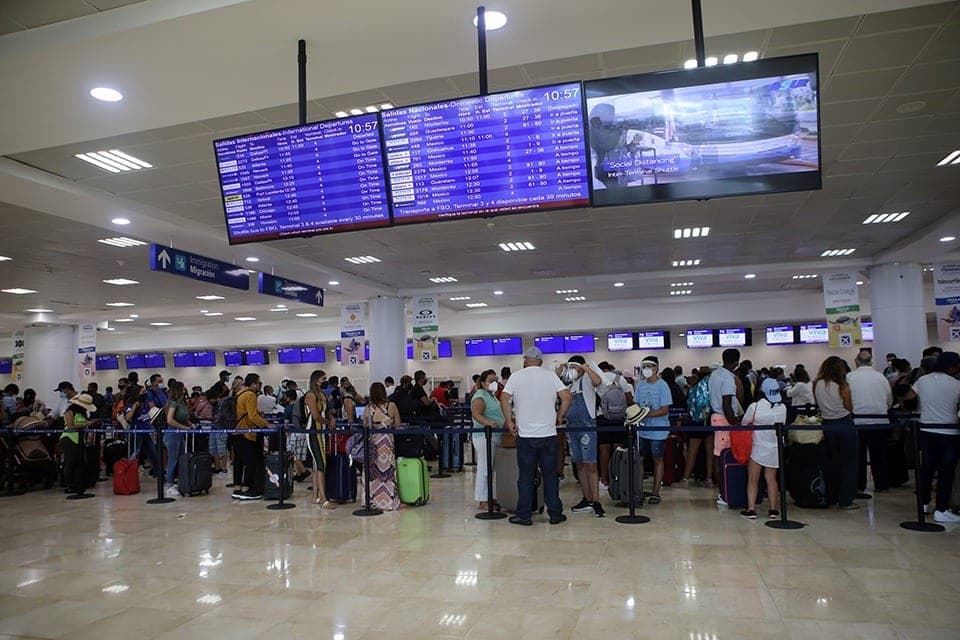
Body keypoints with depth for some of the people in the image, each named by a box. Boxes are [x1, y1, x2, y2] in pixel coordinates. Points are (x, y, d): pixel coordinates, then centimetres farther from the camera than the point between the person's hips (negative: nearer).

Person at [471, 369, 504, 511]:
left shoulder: (492, 396, 20)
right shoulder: (480, 396, -11)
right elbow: (476, 414, -27)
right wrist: (489, 423, -41)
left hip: (495, 436, 10)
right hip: (485, 436, -10)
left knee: (492, 469, 13)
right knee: (485, 469, -7)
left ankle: (491, 498, 20)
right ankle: (483, 502, -3)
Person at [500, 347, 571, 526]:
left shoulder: (516, 376, 0)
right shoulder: (551, 376, 2)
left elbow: (504, 399, -7)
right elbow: (566, 397, -4)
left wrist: (509, 421, 0)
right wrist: (559, 417, 8)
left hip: (525, 435, -1)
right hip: (549, 434, 1)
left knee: (526, 476, 7)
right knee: (550, 475, 10)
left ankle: (524, 515, 12)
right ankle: (555, 514, 15)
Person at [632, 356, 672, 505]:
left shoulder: (662, 386, -9)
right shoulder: (640, 385, 6)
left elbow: (665, 409, -13)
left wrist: (648, 414, -24)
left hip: (658, 430, -5)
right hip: (642, 429, 5)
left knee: (658, 460, 6)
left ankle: (656, 493, 14)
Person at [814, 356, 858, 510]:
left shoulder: (817, 385, -3)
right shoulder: (842, 386, -13)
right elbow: (849, 408, -3)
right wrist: (846, 387, 2)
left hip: (827, 426, 4)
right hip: (844, 424, -4)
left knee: (832, 462, 18)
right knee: (848, 462, 5)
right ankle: (846, 500, 6)